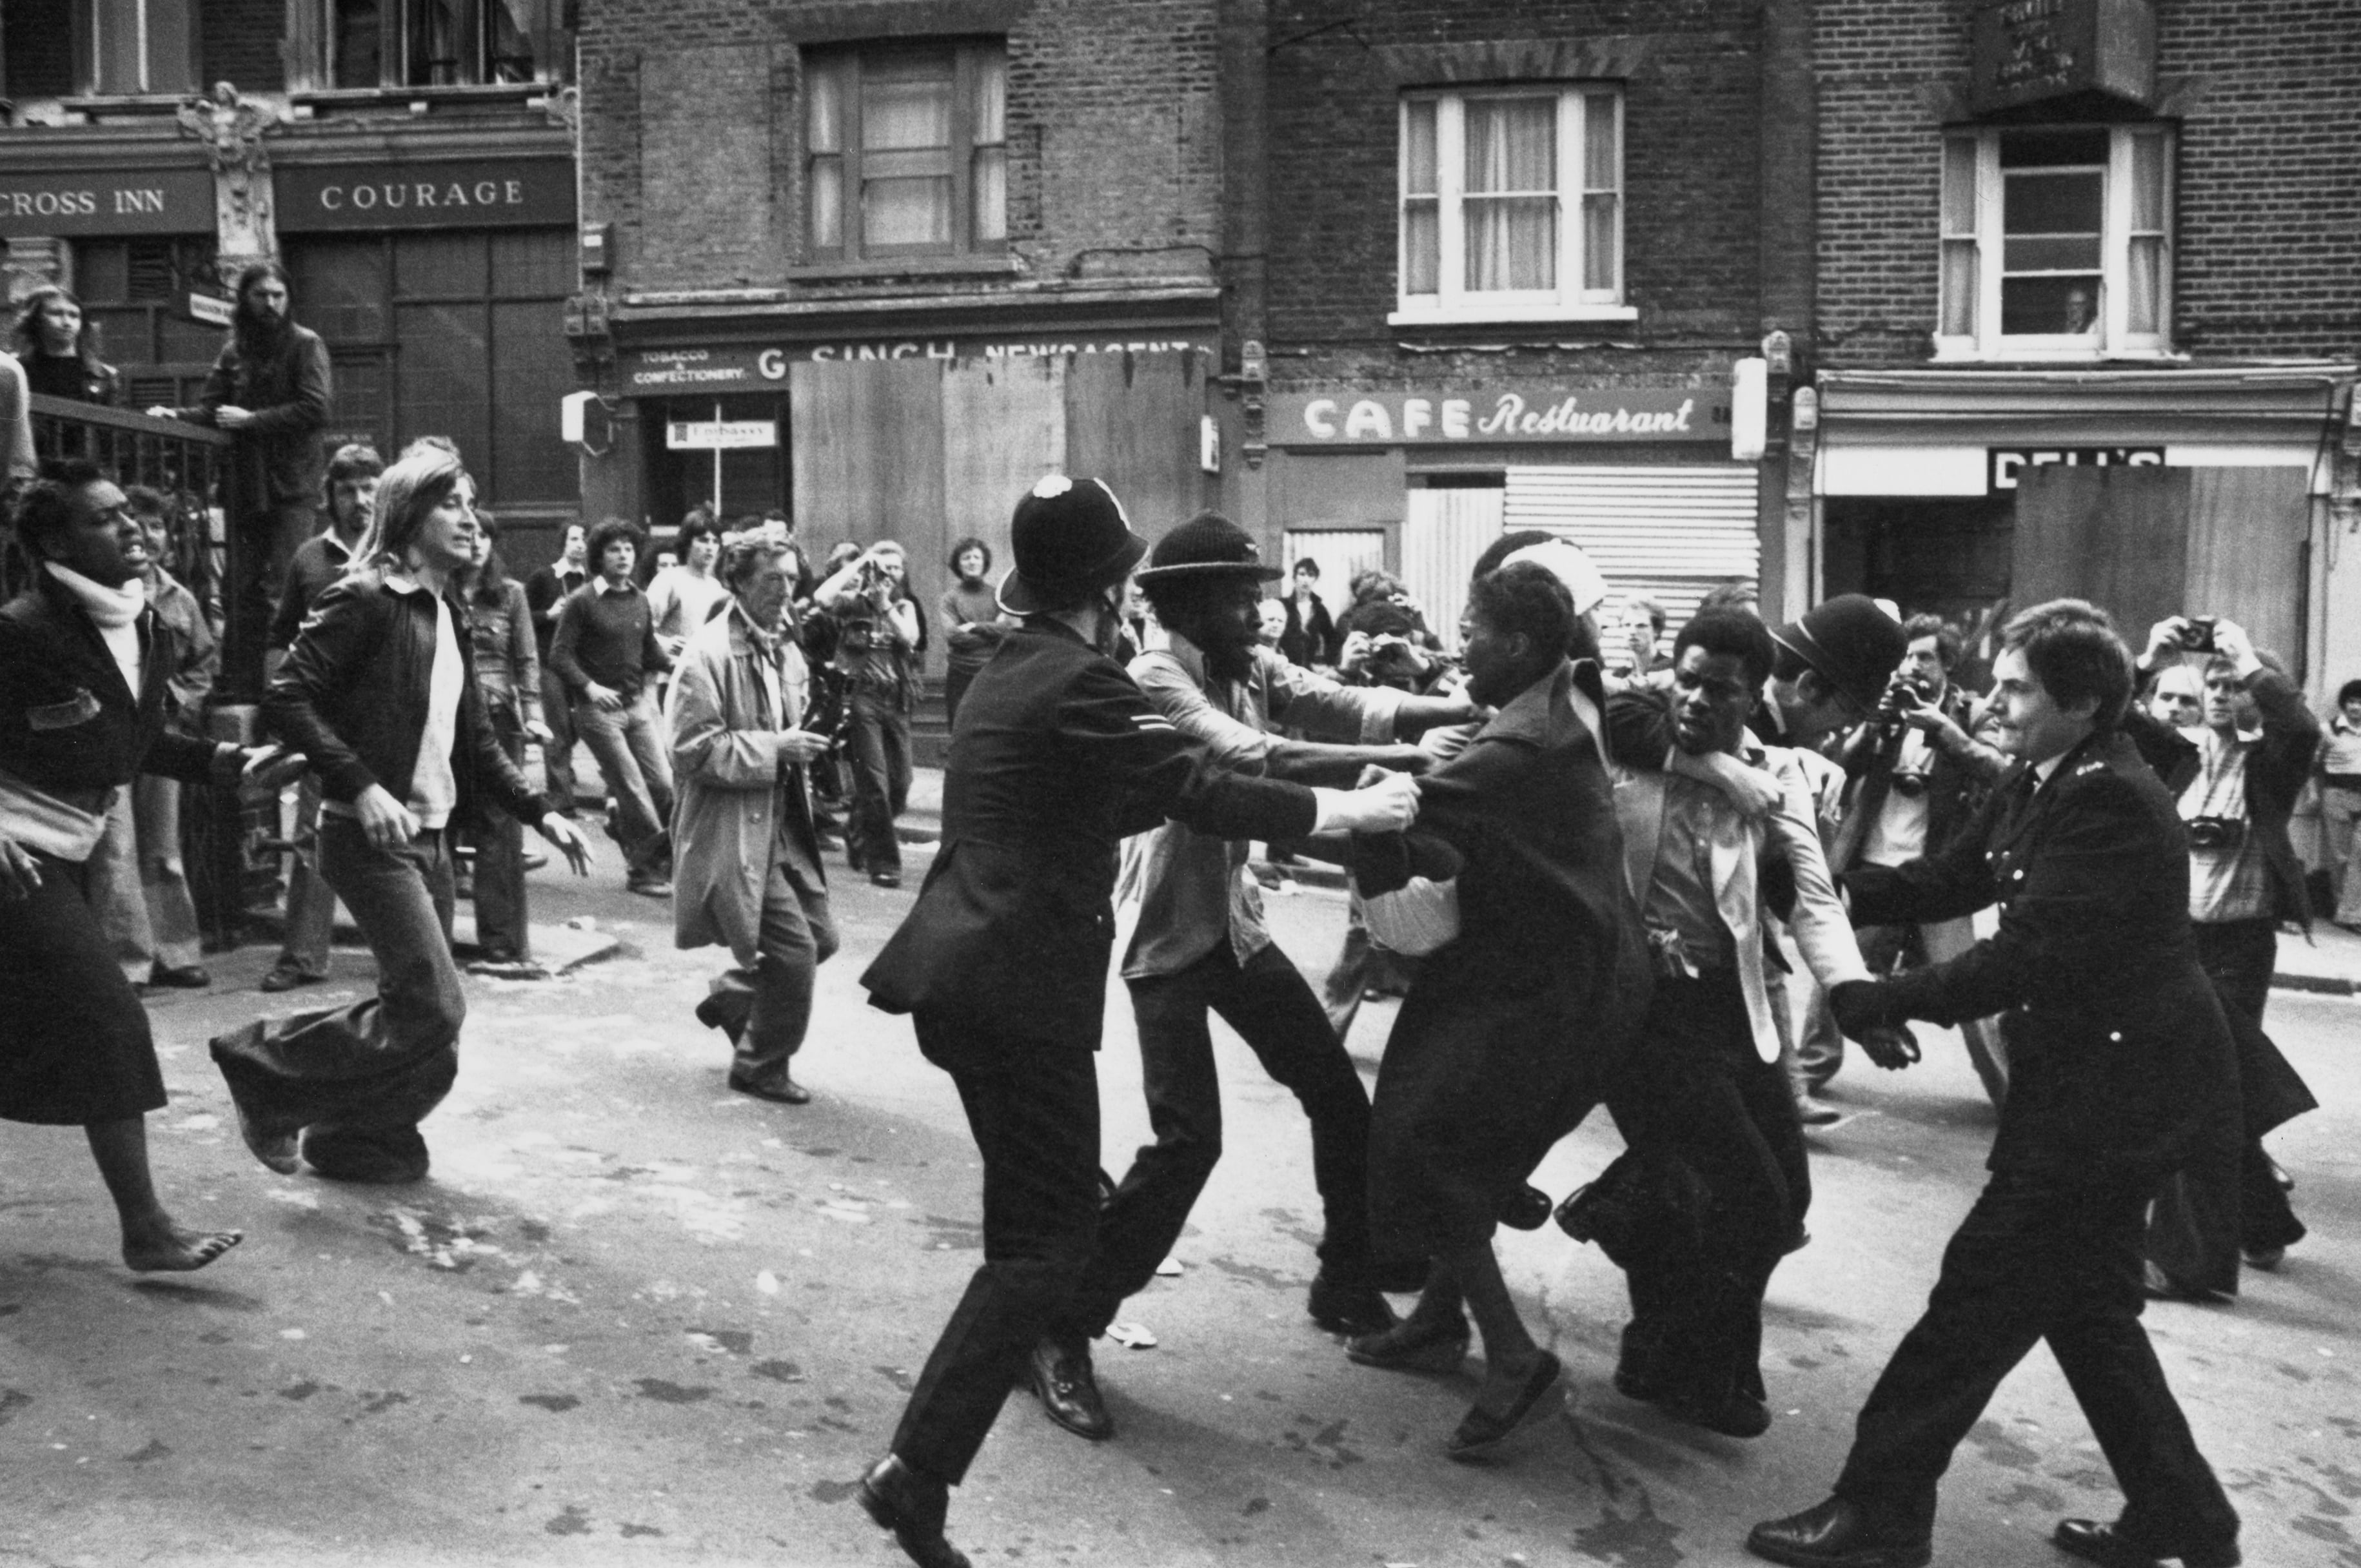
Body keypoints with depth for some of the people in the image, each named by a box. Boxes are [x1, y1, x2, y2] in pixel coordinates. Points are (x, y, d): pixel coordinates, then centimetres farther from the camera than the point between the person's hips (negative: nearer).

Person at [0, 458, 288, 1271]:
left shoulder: (145, 629, 6)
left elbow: (139, 742, 15)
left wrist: (227, 762, 2)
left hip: (68, 854, 8)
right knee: (108, 1024, -10)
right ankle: (146, 1229, -4)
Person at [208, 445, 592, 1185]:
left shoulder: (449, 612, 15)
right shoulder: (365, 600, -11)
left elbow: (475, 738, 18)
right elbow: (286, 697, -17)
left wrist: (540, 812, 9)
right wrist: (361, 787, -25)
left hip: (431, 835, 8)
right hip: (372, 835, -8)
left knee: (426, 1013, 9)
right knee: (432, 1006, -12)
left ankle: (357, 1140, 27)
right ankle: (268, 1071, 7)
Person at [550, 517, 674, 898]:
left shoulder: (640, 600, 11)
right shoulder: (582, 601, -5)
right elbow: (560, 654, -7)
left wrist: (677, 664, -1)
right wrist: (589, 687, -19)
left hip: (638, 704, 5)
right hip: (599, 708, -5)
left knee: (664, 783, -3)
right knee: (633, 788, -6)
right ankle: (644, 869, 4)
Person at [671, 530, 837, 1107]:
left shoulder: (785, 648, 12)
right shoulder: (708, 653, -15)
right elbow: (691, 750, -19)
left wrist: (802, 746, 9)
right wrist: (773, 750, -20)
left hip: (783, 823, 8)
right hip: (732, 827, -8)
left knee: (820, 936, 9)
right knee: (794, 948, -7)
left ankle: (730, 998, 34)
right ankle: (761, 1067, 14)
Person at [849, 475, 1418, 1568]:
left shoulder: (1008, 675, 16)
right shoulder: (1082, 685, -14)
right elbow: (1205, 795, -15)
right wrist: (1354, 811, -4)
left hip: (962, 971, 10)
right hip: (1016, 986, -10)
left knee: (1037, 1200, 28)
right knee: (1046, 1233, -6)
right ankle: (915, 1469, -10)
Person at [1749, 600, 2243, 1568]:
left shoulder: (2111, 806, -23)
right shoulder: (2039, 784, 7)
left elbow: (2026, 960, -29)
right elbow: (1949, 880, 8)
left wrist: (1868, 1003, -27)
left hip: (2120, 1086, -10)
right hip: (2105, 1077, 10)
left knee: (1985, 1287, -5)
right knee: (2083, 1301, 19)